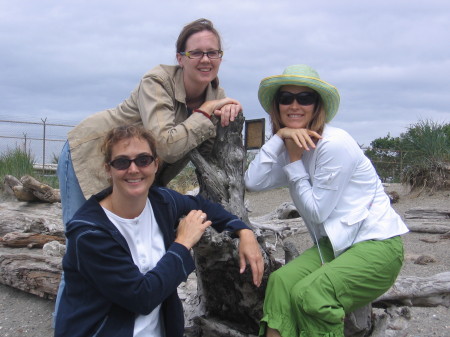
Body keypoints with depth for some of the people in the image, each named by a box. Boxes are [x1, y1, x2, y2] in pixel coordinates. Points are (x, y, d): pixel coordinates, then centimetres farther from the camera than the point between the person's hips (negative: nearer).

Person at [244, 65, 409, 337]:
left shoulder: (334, 144, -16)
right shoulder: (295, 148, 7)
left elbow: (316, 212, -13)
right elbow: (253, 181, -8)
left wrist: (294, 161, -8)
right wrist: (279, 136, -13)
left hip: (377, 244, -6)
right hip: (335, 244, 7)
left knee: (308, 293, -29)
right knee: (281, 280, -22)